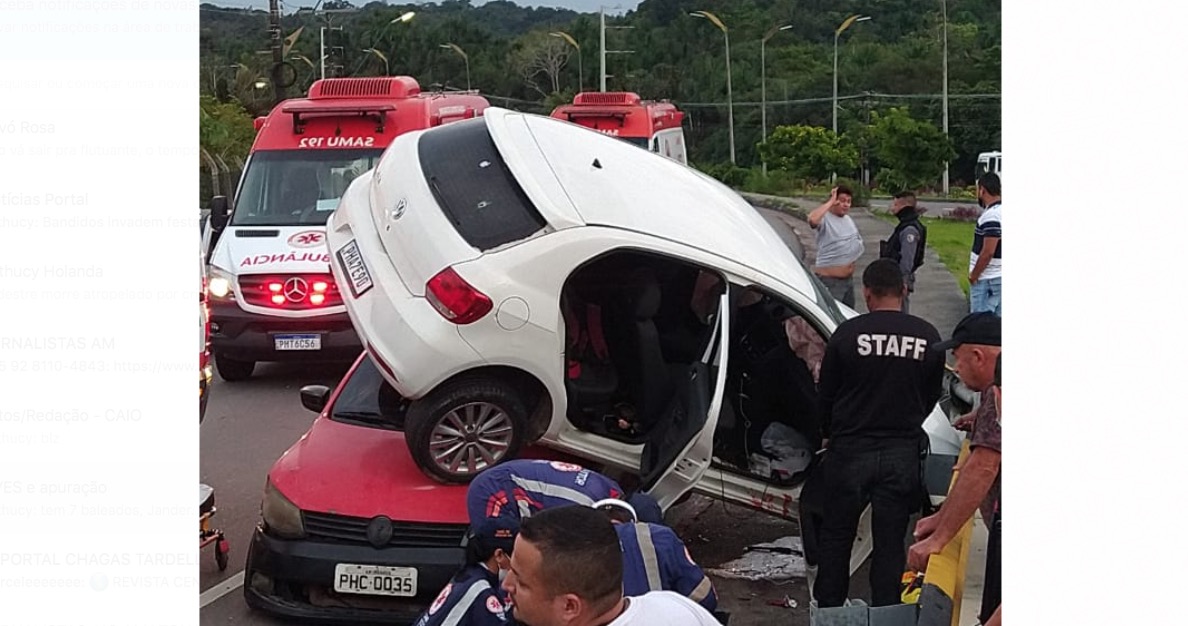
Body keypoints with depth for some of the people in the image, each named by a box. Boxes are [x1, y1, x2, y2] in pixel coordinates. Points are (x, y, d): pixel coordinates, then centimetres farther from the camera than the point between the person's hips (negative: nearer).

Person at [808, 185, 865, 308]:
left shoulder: (849, 219, 13)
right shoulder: (825, 219, -13)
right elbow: (812, 219, -38)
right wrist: (830, 202, -26)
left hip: (848, 278, 9)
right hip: (829, 280, -9)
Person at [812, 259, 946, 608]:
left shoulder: (847, 334, -10)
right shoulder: (928, 337, -3)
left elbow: (826, 396, 0)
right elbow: (932, 397, 8)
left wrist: (829, 435, 20)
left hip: (850, 451, -1)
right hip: (903, 454, 1)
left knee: (835, 537, 14)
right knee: (890, 543, 10)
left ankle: (829, 613, 22)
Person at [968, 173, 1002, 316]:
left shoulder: (991, 216, -21)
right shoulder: (1000, 211, 9)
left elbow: (988, 252, -24)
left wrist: (974, 275, -13)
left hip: (987, 279, -9)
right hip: (999, 276, 9)